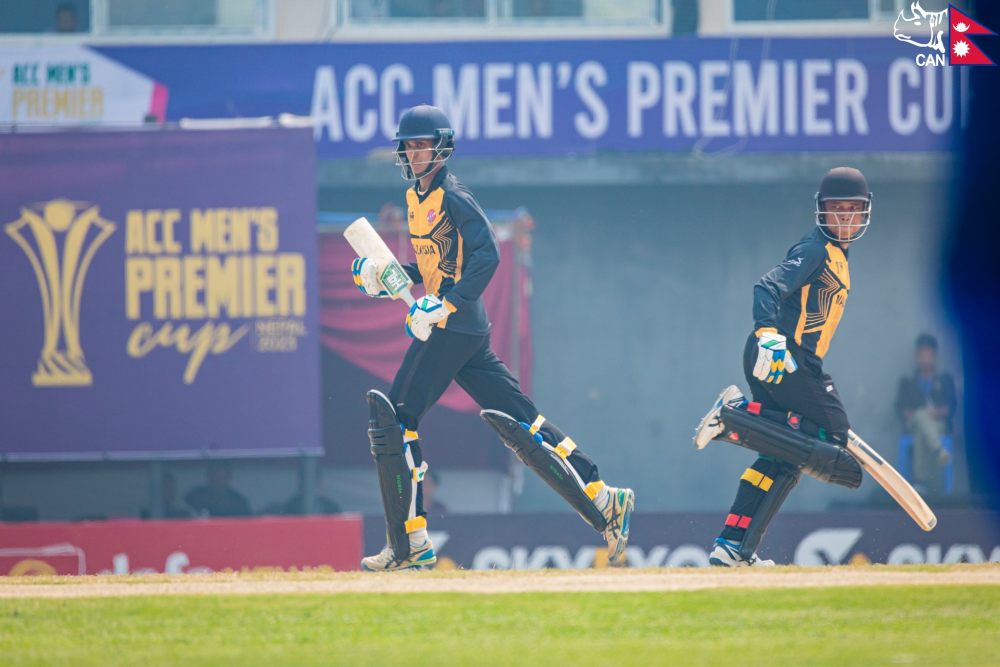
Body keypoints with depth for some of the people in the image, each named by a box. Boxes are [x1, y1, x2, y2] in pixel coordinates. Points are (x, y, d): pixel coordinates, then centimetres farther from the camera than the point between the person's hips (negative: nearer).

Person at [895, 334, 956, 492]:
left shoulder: (945, 380, 25)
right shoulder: (907, 381, 27)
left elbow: (951, 405, 9)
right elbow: (901, 406, 13)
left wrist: (940, 412, -13)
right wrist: (909, 414, -10)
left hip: (939, 423, -1)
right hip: (913, 423, 1)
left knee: (921, 436, -38)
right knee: (923, 414, -38)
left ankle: (920, 482, -50)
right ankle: (939, 451, -61)